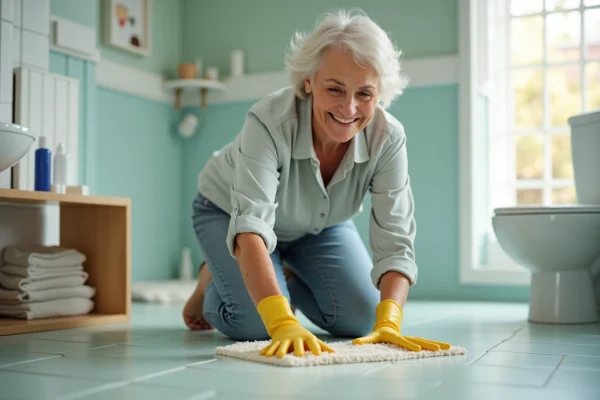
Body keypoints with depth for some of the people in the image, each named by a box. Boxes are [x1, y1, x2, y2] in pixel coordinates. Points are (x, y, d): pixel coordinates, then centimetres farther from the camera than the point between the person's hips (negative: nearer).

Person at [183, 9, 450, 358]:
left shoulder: (388, 138, -28)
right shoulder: (269, 122, -39)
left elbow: (395, 240, -32)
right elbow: (251, 225, -49)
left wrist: (388, 324, -48)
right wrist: (283, 324, -61)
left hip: (320, 223, 4)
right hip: (229, 212, -3)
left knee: (361, 318, -7)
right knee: (254, 324, -22)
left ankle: (291, 280, 23)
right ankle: (212, 282, 13)